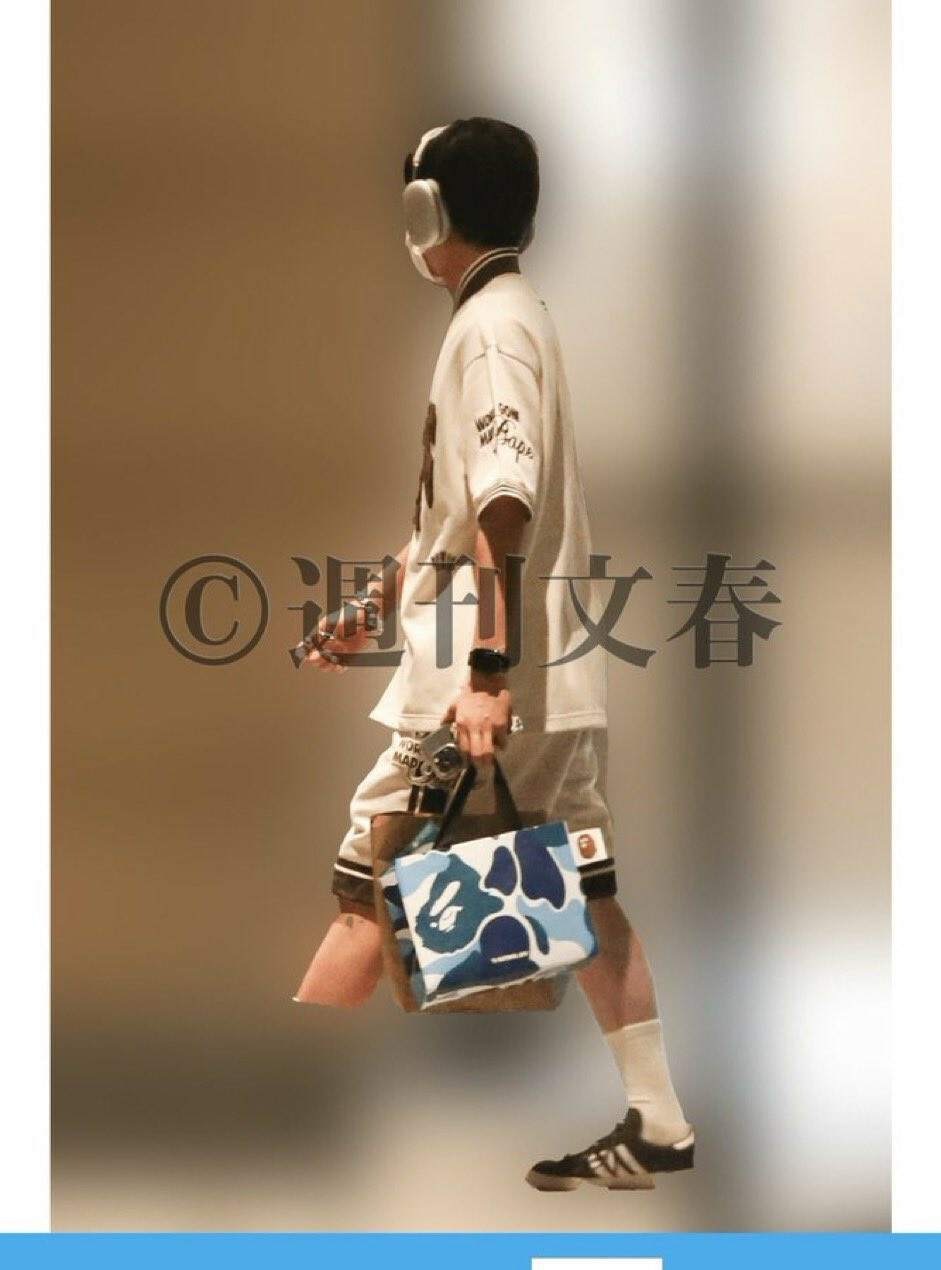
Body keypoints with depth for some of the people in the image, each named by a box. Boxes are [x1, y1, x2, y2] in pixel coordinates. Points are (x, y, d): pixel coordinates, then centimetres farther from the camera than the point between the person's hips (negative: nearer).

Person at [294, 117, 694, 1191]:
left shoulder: (489, 325, -13)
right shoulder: (514, 315, 16)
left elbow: (502, 510, -23)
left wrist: (488, 672, -27)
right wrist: (376, 608, 25)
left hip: (483, 678, -9)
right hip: (552, 672, 9)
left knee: (369, 887, -1)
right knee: (584, 895, 8)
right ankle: (652, 1124, 8)